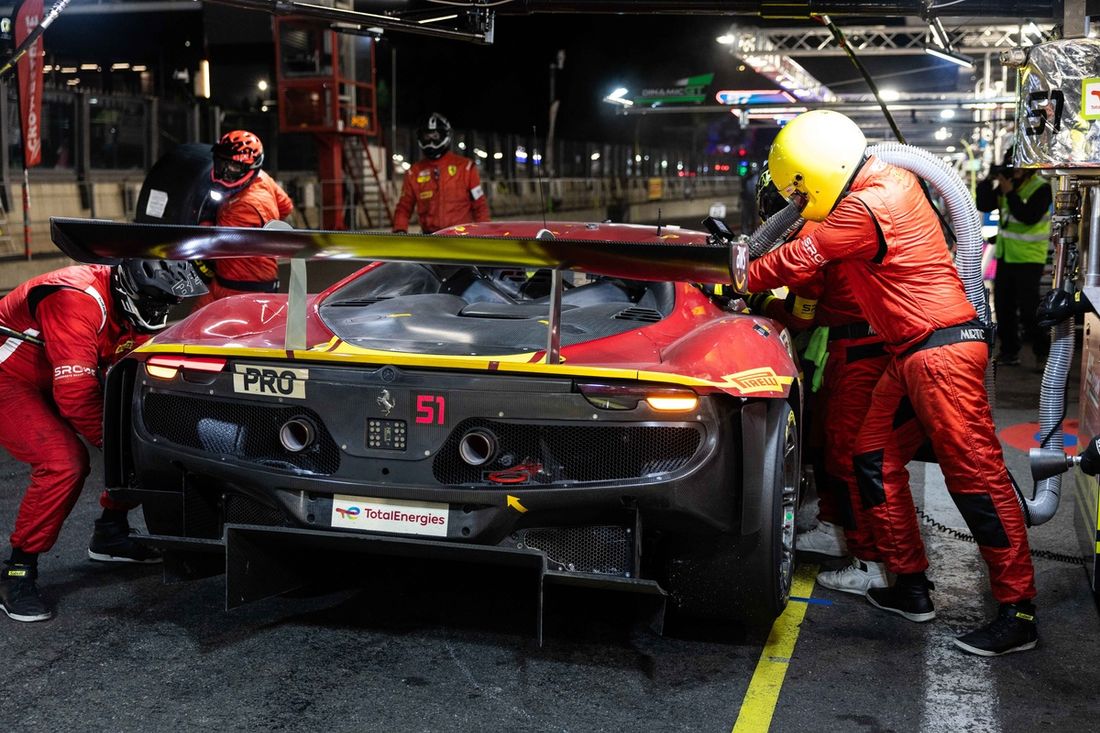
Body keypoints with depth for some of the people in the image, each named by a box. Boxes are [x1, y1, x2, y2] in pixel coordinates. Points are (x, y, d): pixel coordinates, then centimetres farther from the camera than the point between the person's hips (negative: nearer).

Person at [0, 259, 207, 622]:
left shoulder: (133, 307, -6)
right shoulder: (79, 300, -34)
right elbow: (75, 392, -36)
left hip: (54, 381, 9)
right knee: (64, 462, -29)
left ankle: (109, 536, 19)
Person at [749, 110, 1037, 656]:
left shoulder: (864, 210, -18)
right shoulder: (891, 180, 11)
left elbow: (798, 261, -8)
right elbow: (819, 229, 25)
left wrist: (746, 277, 10)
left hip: (941, 351, -10)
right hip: (911, 355, 10)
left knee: (976, 474, -7)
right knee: (875, 461, 11)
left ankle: (1018, 612, -1)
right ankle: (911, 586, 19)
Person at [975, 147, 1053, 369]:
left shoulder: (1041, 188, -13)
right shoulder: (1007, 183, 6)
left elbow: (1028, 217, -24)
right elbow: (984, 206, 1)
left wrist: (1010, 192, -24)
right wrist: (989, 182, -11)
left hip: (1029, 259, -7)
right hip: (1005, 256, 7)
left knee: (1028, 308, -8)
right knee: (1003, 306, 9)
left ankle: (1043, 353, 3)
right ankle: (1009, 351, 18)